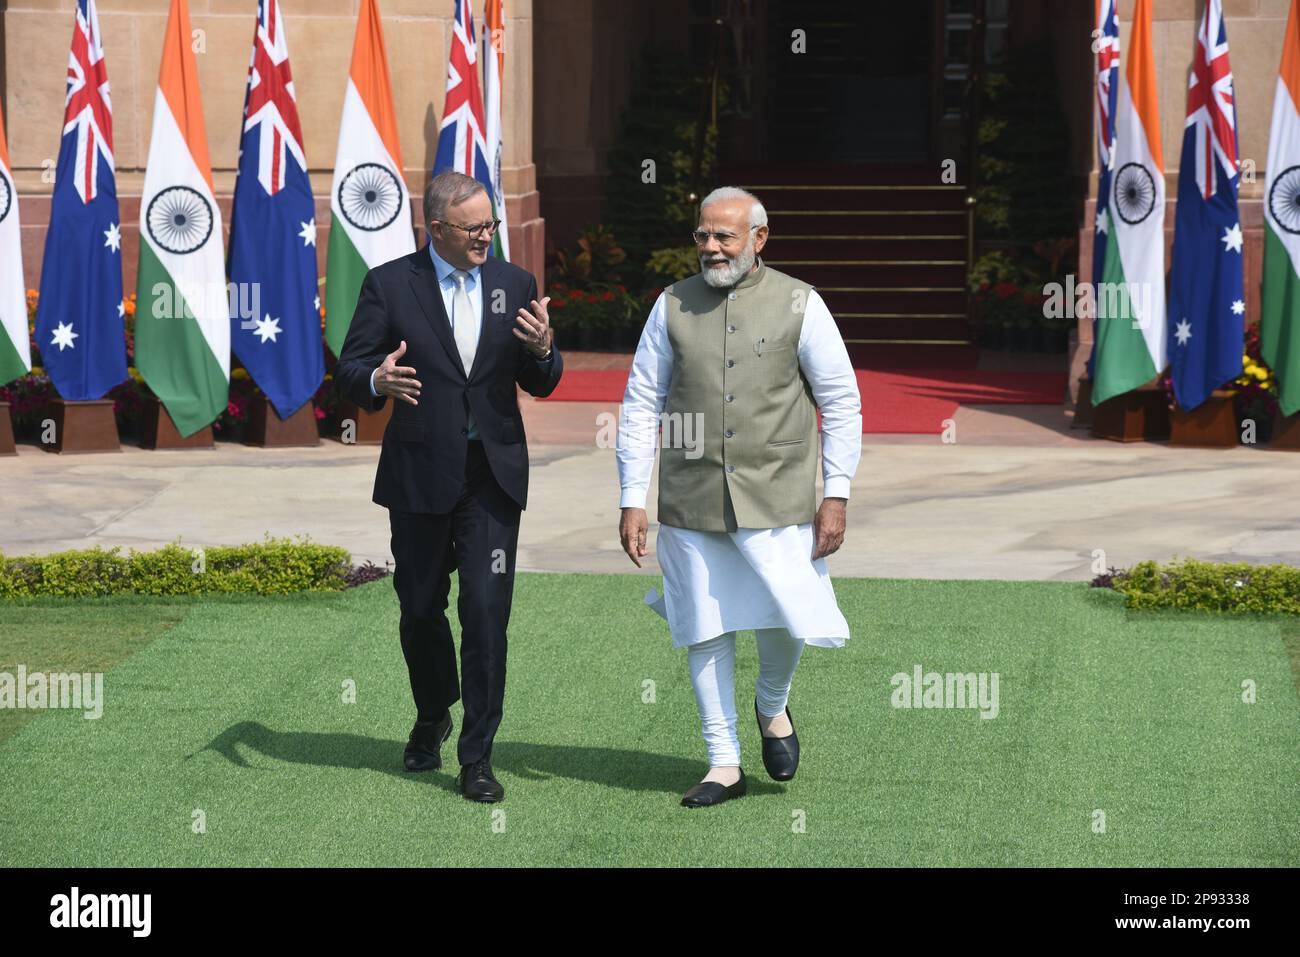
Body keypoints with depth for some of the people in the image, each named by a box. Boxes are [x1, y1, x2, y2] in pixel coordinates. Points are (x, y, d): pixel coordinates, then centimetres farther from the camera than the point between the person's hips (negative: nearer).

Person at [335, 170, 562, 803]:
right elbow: (349, 369, -3)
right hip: (421, 473, -1)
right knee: (420, 609, 12)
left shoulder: (515, 285, 6)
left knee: (487, 614, -8)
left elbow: (540, 385, 10)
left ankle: (477, 757, -3)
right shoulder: (390, 285, -2)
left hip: (493, 473, 1)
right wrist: (376, 380, -26)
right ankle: (432, 716, 39)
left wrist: (543, 350, -13)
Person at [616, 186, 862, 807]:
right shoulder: (673, 307, 4)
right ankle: (724, 764, 16)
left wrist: (836, 494, -2)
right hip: (691, 500, 2)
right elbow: (641, 405, 7)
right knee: (706, 630, 4)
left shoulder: (799, 305, 0)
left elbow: (841, 402, 3)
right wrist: (632, 501, 2)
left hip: (776, 498, -2)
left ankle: (772, 705, 23)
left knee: (793, 617, -10)